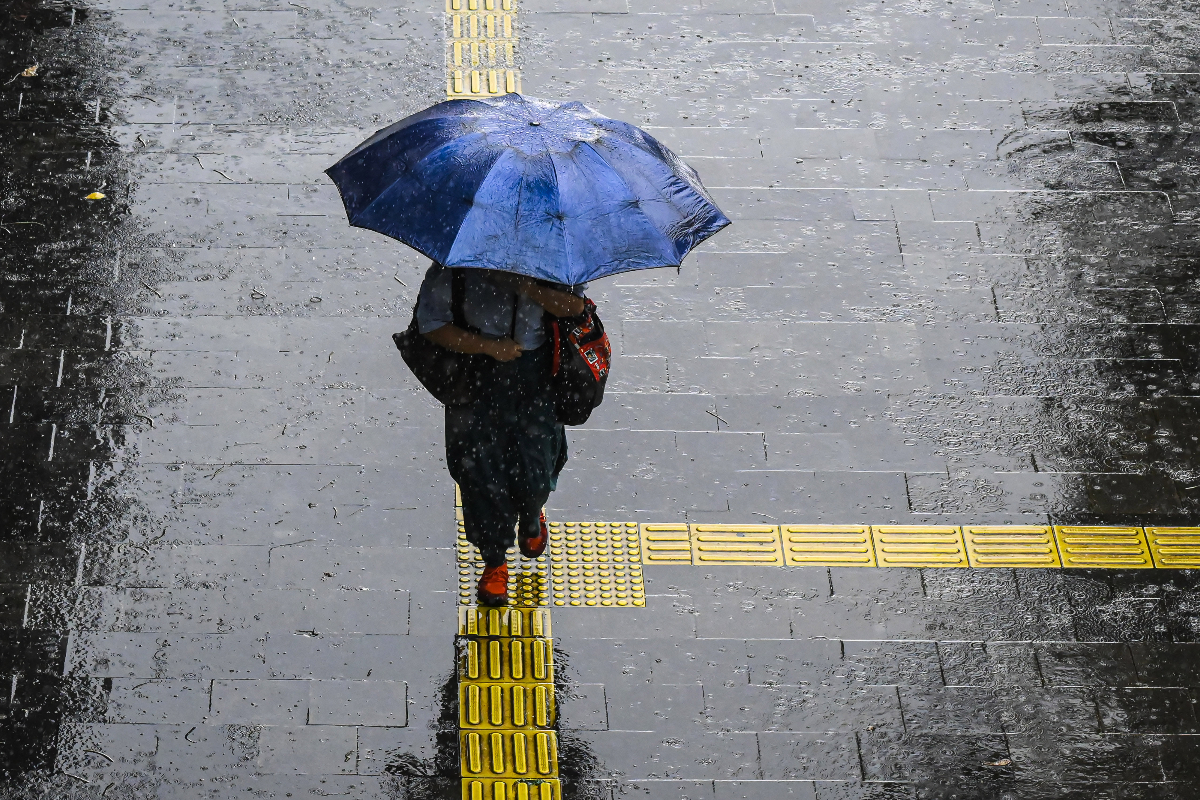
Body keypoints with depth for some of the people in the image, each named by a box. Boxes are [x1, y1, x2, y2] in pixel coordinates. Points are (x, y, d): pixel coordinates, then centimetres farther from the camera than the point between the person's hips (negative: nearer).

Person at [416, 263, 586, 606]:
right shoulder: (453, 268, -16)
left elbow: (574, 306, -10)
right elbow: (431, 324, -13)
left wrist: (532, 290, -28)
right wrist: (489, 346, -22)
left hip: (534, 374, 1)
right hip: (476, 377, -1)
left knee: (534, 466, 2)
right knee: (480, 468, 1)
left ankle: (531, 518, 43)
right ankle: (494, 562, 22)